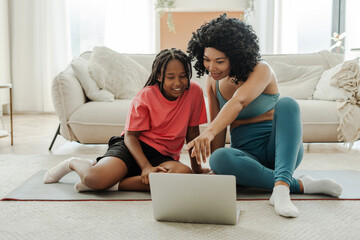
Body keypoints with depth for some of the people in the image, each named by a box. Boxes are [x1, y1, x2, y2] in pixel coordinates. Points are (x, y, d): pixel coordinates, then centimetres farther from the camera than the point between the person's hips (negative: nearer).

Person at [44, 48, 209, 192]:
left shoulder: (194, 91, -3)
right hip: (133, 147, -3)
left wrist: (196, 168, 8)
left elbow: (192, 132, 6)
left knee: (184, 174, -35)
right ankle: (74, 164, 9)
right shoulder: (145, 96, -9)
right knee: (95, 178, -32)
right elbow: (130, 136, -11)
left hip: (164, 157, 3)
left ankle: (114, 184, -23)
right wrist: (146, 167, -26)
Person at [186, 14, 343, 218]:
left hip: (279, 148, -3)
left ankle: (281, 186, -47)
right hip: (246, 153, 4)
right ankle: (300, 185, -28)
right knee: (219, 158, -34)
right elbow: (219, 130, 10)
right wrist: (214, 164, 0)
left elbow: (238, 102, -35)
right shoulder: (213, 81, 6)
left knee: (286, 104, -34)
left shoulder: (261, 70, -13)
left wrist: (209, 132, -51)